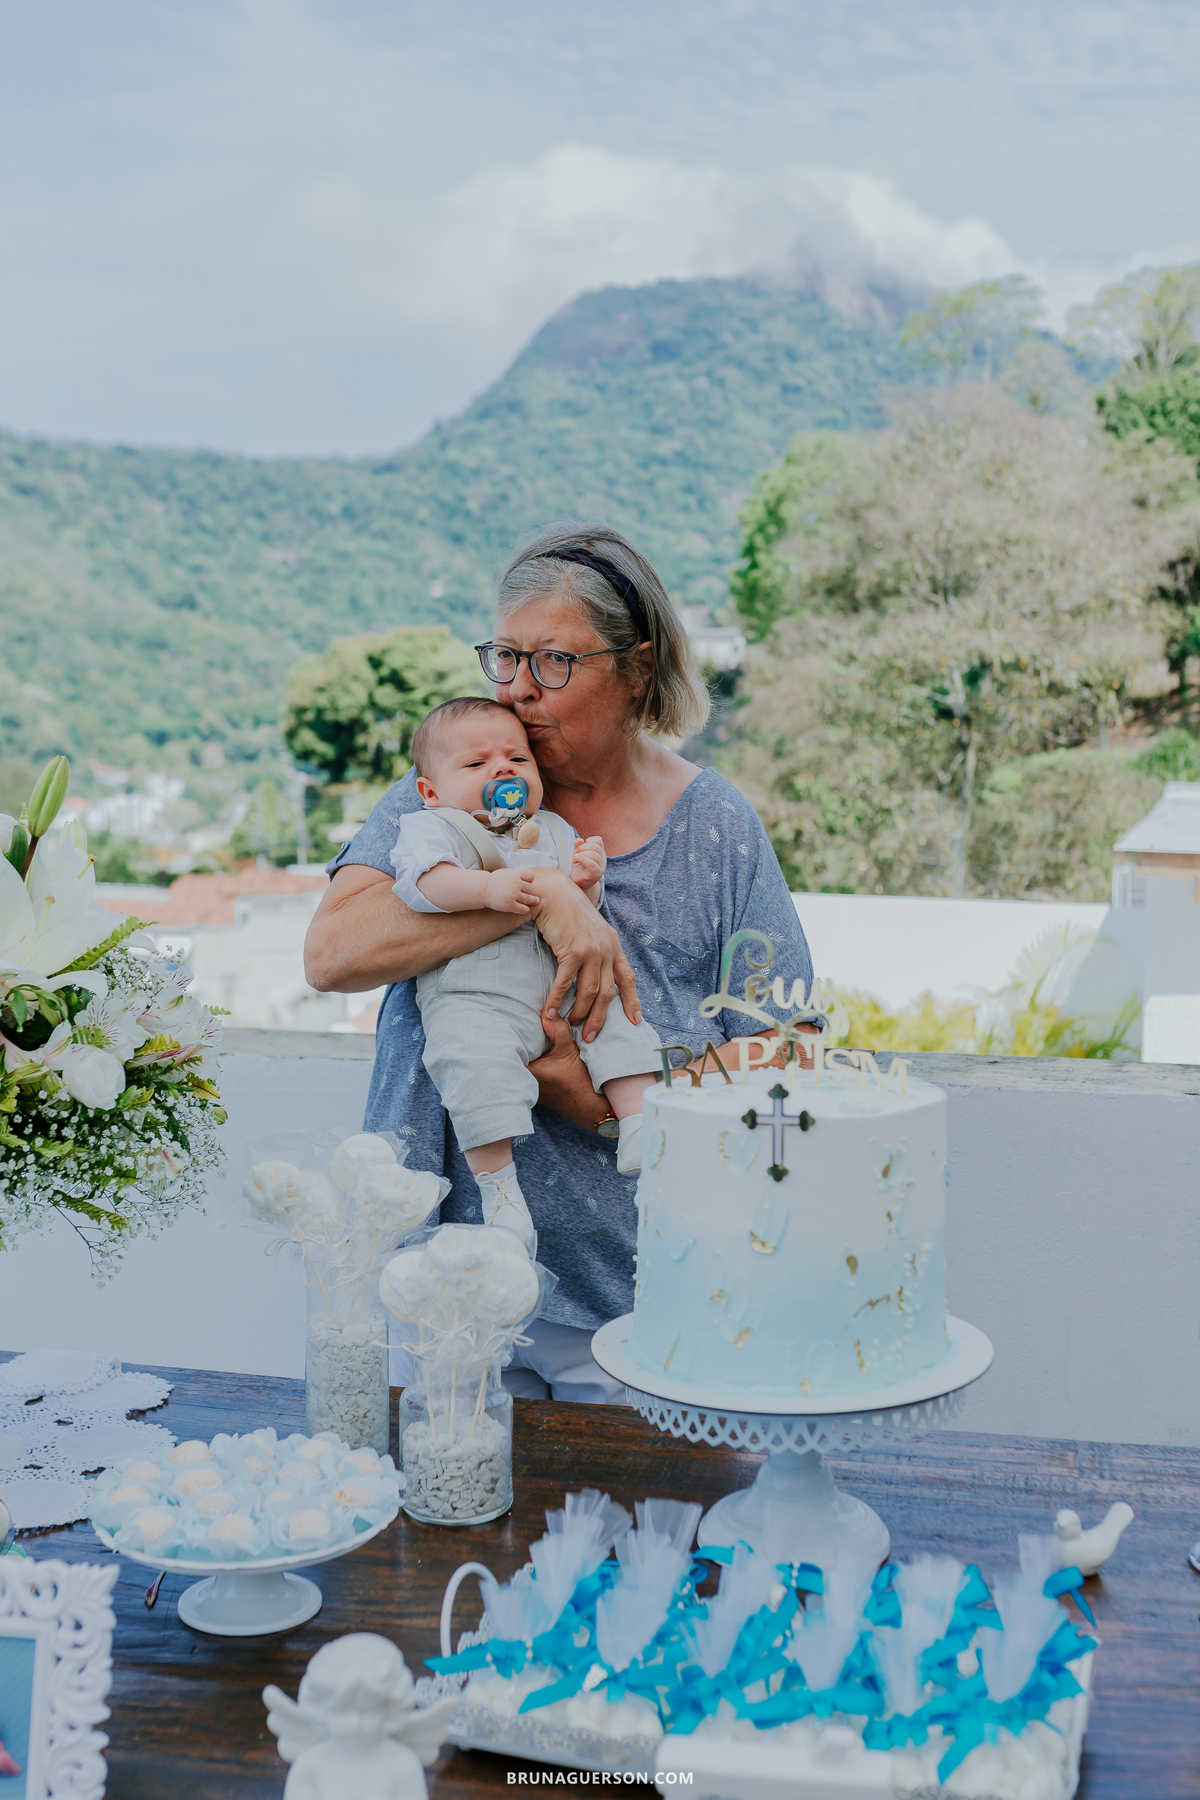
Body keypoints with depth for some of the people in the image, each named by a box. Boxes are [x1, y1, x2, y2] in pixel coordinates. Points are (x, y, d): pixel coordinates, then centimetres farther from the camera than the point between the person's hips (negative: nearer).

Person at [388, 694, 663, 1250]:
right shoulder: (432, 828, 4)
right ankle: (496, 1181, -22)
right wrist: (490, 889, -31)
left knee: (619, 1019, -10)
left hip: (562, 987, 6)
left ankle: (642, 1128, -4)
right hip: (472, 994, -6)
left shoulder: (553, 831, 21)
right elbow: (425, 880, -18)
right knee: (477, 1058, -29)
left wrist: (585, 881, -4)